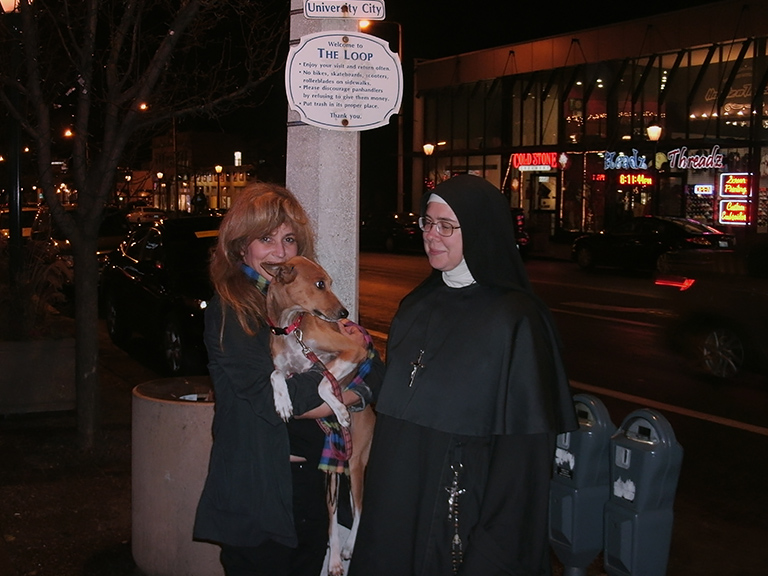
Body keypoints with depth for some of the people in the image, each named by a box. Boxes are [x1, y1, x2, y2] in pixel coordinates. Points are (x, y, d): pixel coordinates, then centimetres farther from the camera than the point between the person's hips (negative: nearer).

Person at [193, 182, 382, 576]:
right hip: (256, 497, -6)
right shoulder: (229, 310, -10)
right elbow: (272, 399, -19)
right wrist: (355, 393, -10)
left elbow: (377, 378, 5)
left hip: (312, 485, 6)